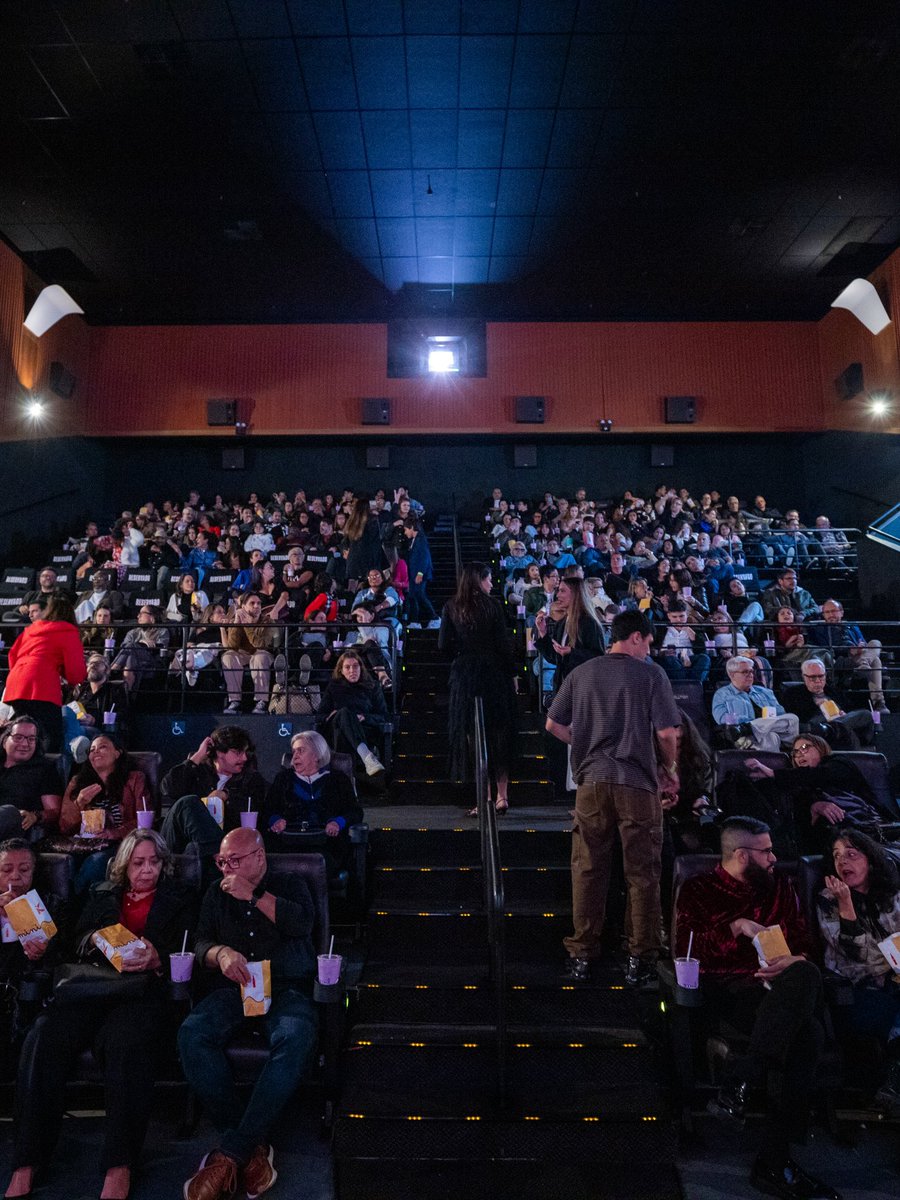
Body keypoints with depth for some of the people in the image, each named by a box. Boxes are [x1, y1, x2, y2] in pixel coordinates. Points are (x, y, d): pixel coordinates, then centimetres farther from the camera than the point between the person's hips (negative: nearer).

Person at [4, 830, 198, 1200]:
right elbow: (78, 941, 20)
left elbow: (183, 953, 8)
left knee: (126, 1041, -37)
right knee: (43, 1037, -27)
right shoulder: (101, 895, 26)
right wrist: (96, 938, -4)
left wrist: (156, 959, -13)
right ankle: (25, 1165, -20)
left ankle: (119, 1168, -32)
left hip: (146, 987, -3)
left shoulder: (179, 899, 17)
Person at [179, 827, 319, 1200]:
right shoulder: (217, 894, 20)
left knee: (296, 1039, -36)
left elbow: (301, 924, -6)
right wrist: (221, 953, -13)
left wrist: (253, 896, -7)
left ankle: (230, 1153, -29)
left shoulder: (291, 885, 13)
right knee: (192, 1034, -30)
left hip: (286, 988, -2)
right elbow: (201, 943, 10)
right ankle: (254, 1145, -24)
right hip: (233, 988, 3)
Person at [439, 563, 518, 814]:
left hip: (463, 675, 1)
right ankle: (502, 796, 14)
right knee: (498, 735, 10)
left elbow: (443, 646, -4)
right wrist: (513, 675, 3)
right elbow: (503, 645, -6)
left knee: (474, 736, 5)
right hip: (493, 674, -1)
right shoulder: (491, 606, -6)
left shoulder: (451, 608, 0)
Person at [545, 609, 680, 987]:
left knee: (588, 871, 11)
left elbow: (553, 724, 10)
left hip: (592, 781, 3)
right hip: (637, 784, -3)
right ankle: (640, 958, 17)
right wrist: (670, 767, 11)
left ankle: (582, 955, 19)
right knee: (642, 874, 9)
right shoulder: (651, 674, -3)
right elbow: (666, 733, -8)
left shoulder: (582, 673, 7)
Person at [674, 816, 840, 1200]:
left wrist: (794, 960, -5)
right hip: (729, 989, -4)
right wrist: (736, 927, -10)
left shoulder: (779, 887, 22)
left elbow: (802, 942, 20)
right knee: (806, 1032, -35)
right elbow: (685, 950, 2)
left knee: (805, 975, -35)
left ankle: (742, 1080, -37)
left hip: (778, 987, 4)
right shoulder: (698, 889, 10)